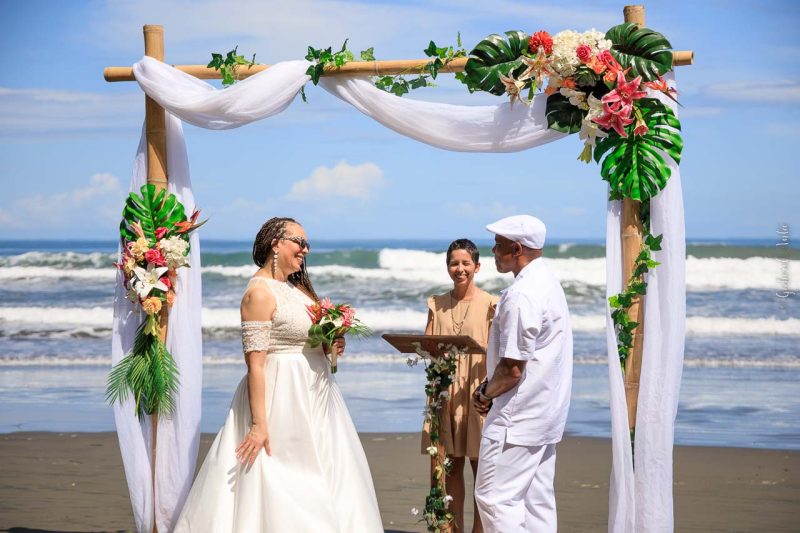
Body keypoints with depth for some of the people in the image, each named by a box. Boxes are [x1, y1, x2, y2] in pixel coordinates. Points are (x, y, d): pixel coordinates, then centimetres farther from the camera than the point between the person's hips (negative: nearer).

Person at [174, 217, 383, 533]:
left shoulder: (298, 287, 12)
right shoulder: (260, 291, -13)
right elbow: (255, 363, -19)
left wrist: (330, 346, 3)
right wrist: (259, 424, -23)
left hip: (313, 397, 9)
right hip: (282, 397, -9)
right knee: (279, 490, -6)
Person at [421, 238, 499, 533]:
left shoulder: (489, 304, -1)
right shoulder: (437, 304, 12)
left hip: (477, 390, -4)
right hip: (444, 390, 4)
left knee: (481, 465, -1)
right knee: (450, 465, 7)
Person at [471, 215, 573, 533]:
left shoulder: (521, 296, -21)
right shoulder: (548, 283, 13)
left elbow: (512, 370, -22)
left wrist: (484, 394, -4)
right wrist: (490, 390, 12)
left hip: (517, 418, -10)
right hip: (547, 415, 10)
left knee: (494, 497, -6)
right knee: (537, 500, 12)